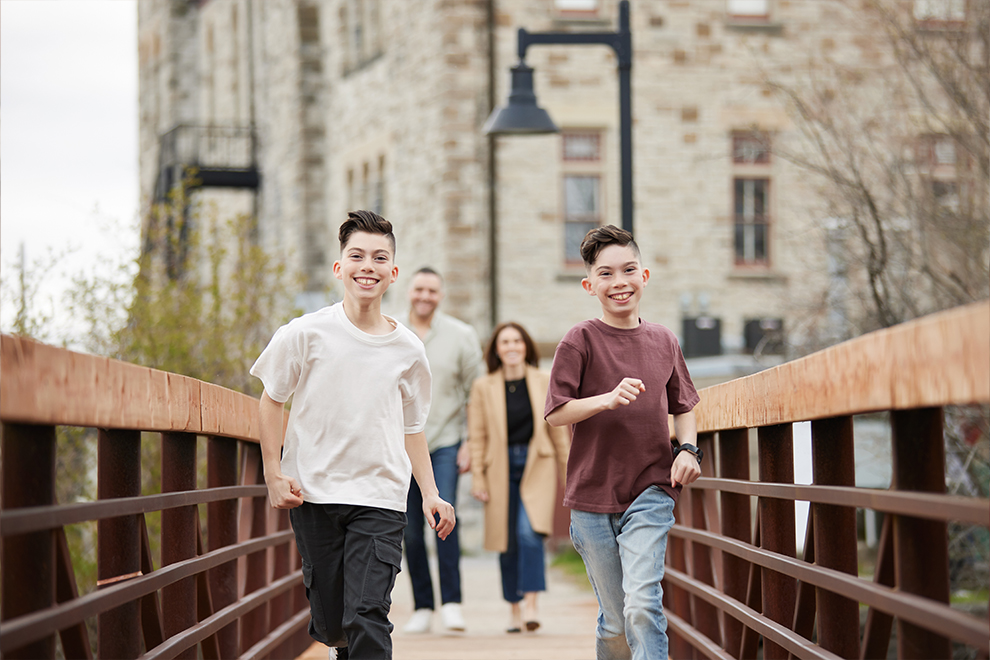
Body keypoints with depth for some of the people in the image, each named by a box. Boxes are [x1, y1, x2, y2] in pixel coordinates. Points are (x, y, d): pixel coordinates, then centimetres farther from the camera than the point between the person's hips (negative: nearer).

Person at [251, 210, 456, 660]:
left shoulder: (407, 350, 3)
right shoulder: (306, 333, -4)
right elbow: (272, 401, 7)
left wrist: (431, 495, 6)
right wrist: (274, 475, 0)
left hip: (380, 497, 0)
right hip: (313, 493, 0)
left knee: (368, 616, -14)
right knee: (329, 620, 7)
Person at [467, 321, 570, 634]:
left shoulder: (544, 382, 5)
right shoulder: (483, 387, 3)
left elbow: (558, 430, 9)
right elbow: (477, 436, 4)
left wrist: (568, 473, 9)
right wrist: (477, 476, -1)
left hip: (537, 467, -1)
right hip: (501, 469, 1)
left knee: (529, 532, -18)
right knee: (507, 541, 5)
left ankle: (531, 605, -19)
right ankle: (515, 610, 15)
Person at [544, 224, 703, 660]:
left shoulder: (663, 341, 6)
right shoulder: (580, 340, -4)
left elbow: (683, 406, 19)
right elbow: (555, 412, -8)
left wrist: (688, 448, 1)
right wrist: (609, 399, -22)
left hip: (651, 493, 1)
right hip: (593, 495, -1)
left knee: (642, 605, -16)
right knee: (615, 621, 7)